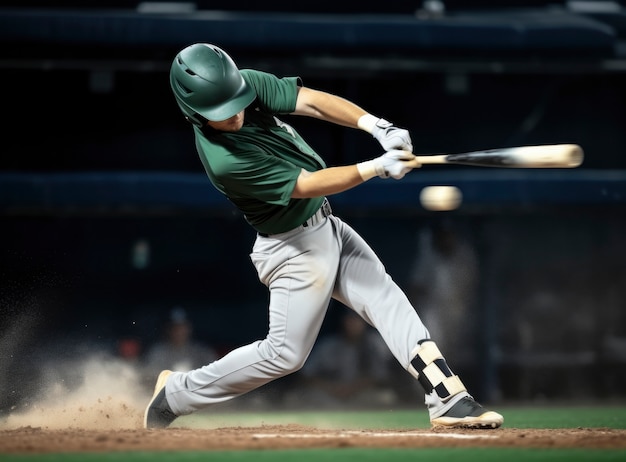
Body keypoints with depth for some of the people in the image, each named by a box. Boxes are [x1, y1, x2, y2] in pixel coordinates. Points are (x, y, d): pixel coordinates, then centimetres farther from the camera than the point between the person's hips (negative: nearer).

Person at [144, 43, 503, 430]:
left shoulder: (249, 83, -12)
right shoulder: (223, 160, -31)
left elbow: (312, 102, -16)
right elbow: (307, 185, -26)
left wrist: (376, 126, -30)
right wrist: (377, 167, -27)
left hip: (325, 225, 8)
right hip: (295, 249, -8)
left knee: (388, 301, -1)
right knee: (285, 353, 2)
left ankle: (449, 399, -1)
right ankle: (177, 393, 16)